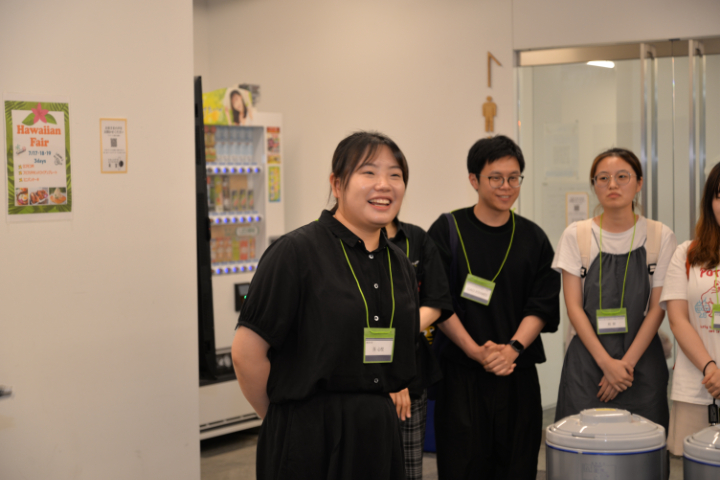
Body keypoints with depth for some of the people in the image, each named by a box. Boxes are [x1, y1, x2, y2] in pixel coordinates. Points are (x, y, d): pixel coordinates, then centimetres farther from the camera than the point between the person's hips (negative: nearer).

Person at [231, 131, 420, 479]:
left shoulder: (399, 264, 9)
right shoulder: (297, 251, -11)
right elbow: (246, 351, -13)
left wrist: (375, 406, 12)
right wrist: (285, 419, -3)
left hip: (379, 434, 6)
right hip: (308, 438, -6)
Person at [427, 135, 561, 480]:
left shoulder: (533, 238, 10)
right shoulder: (448, 230, 2)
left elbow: (542, 305, 4)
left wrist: (513, 347, -14)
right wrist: (476, 351, -15)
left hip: (518, 375, 3)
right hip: (460, 373, -2)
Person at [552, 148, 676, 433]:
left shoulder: (660, 236, 3)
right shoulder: (576, 235, 3)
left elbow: (657, 308, -1)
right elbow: (574, 307, -2)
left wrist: (627, 363, -10)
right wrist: (606, 362, -11)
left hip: (642, 360, 0)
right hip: (587, 361, 0)